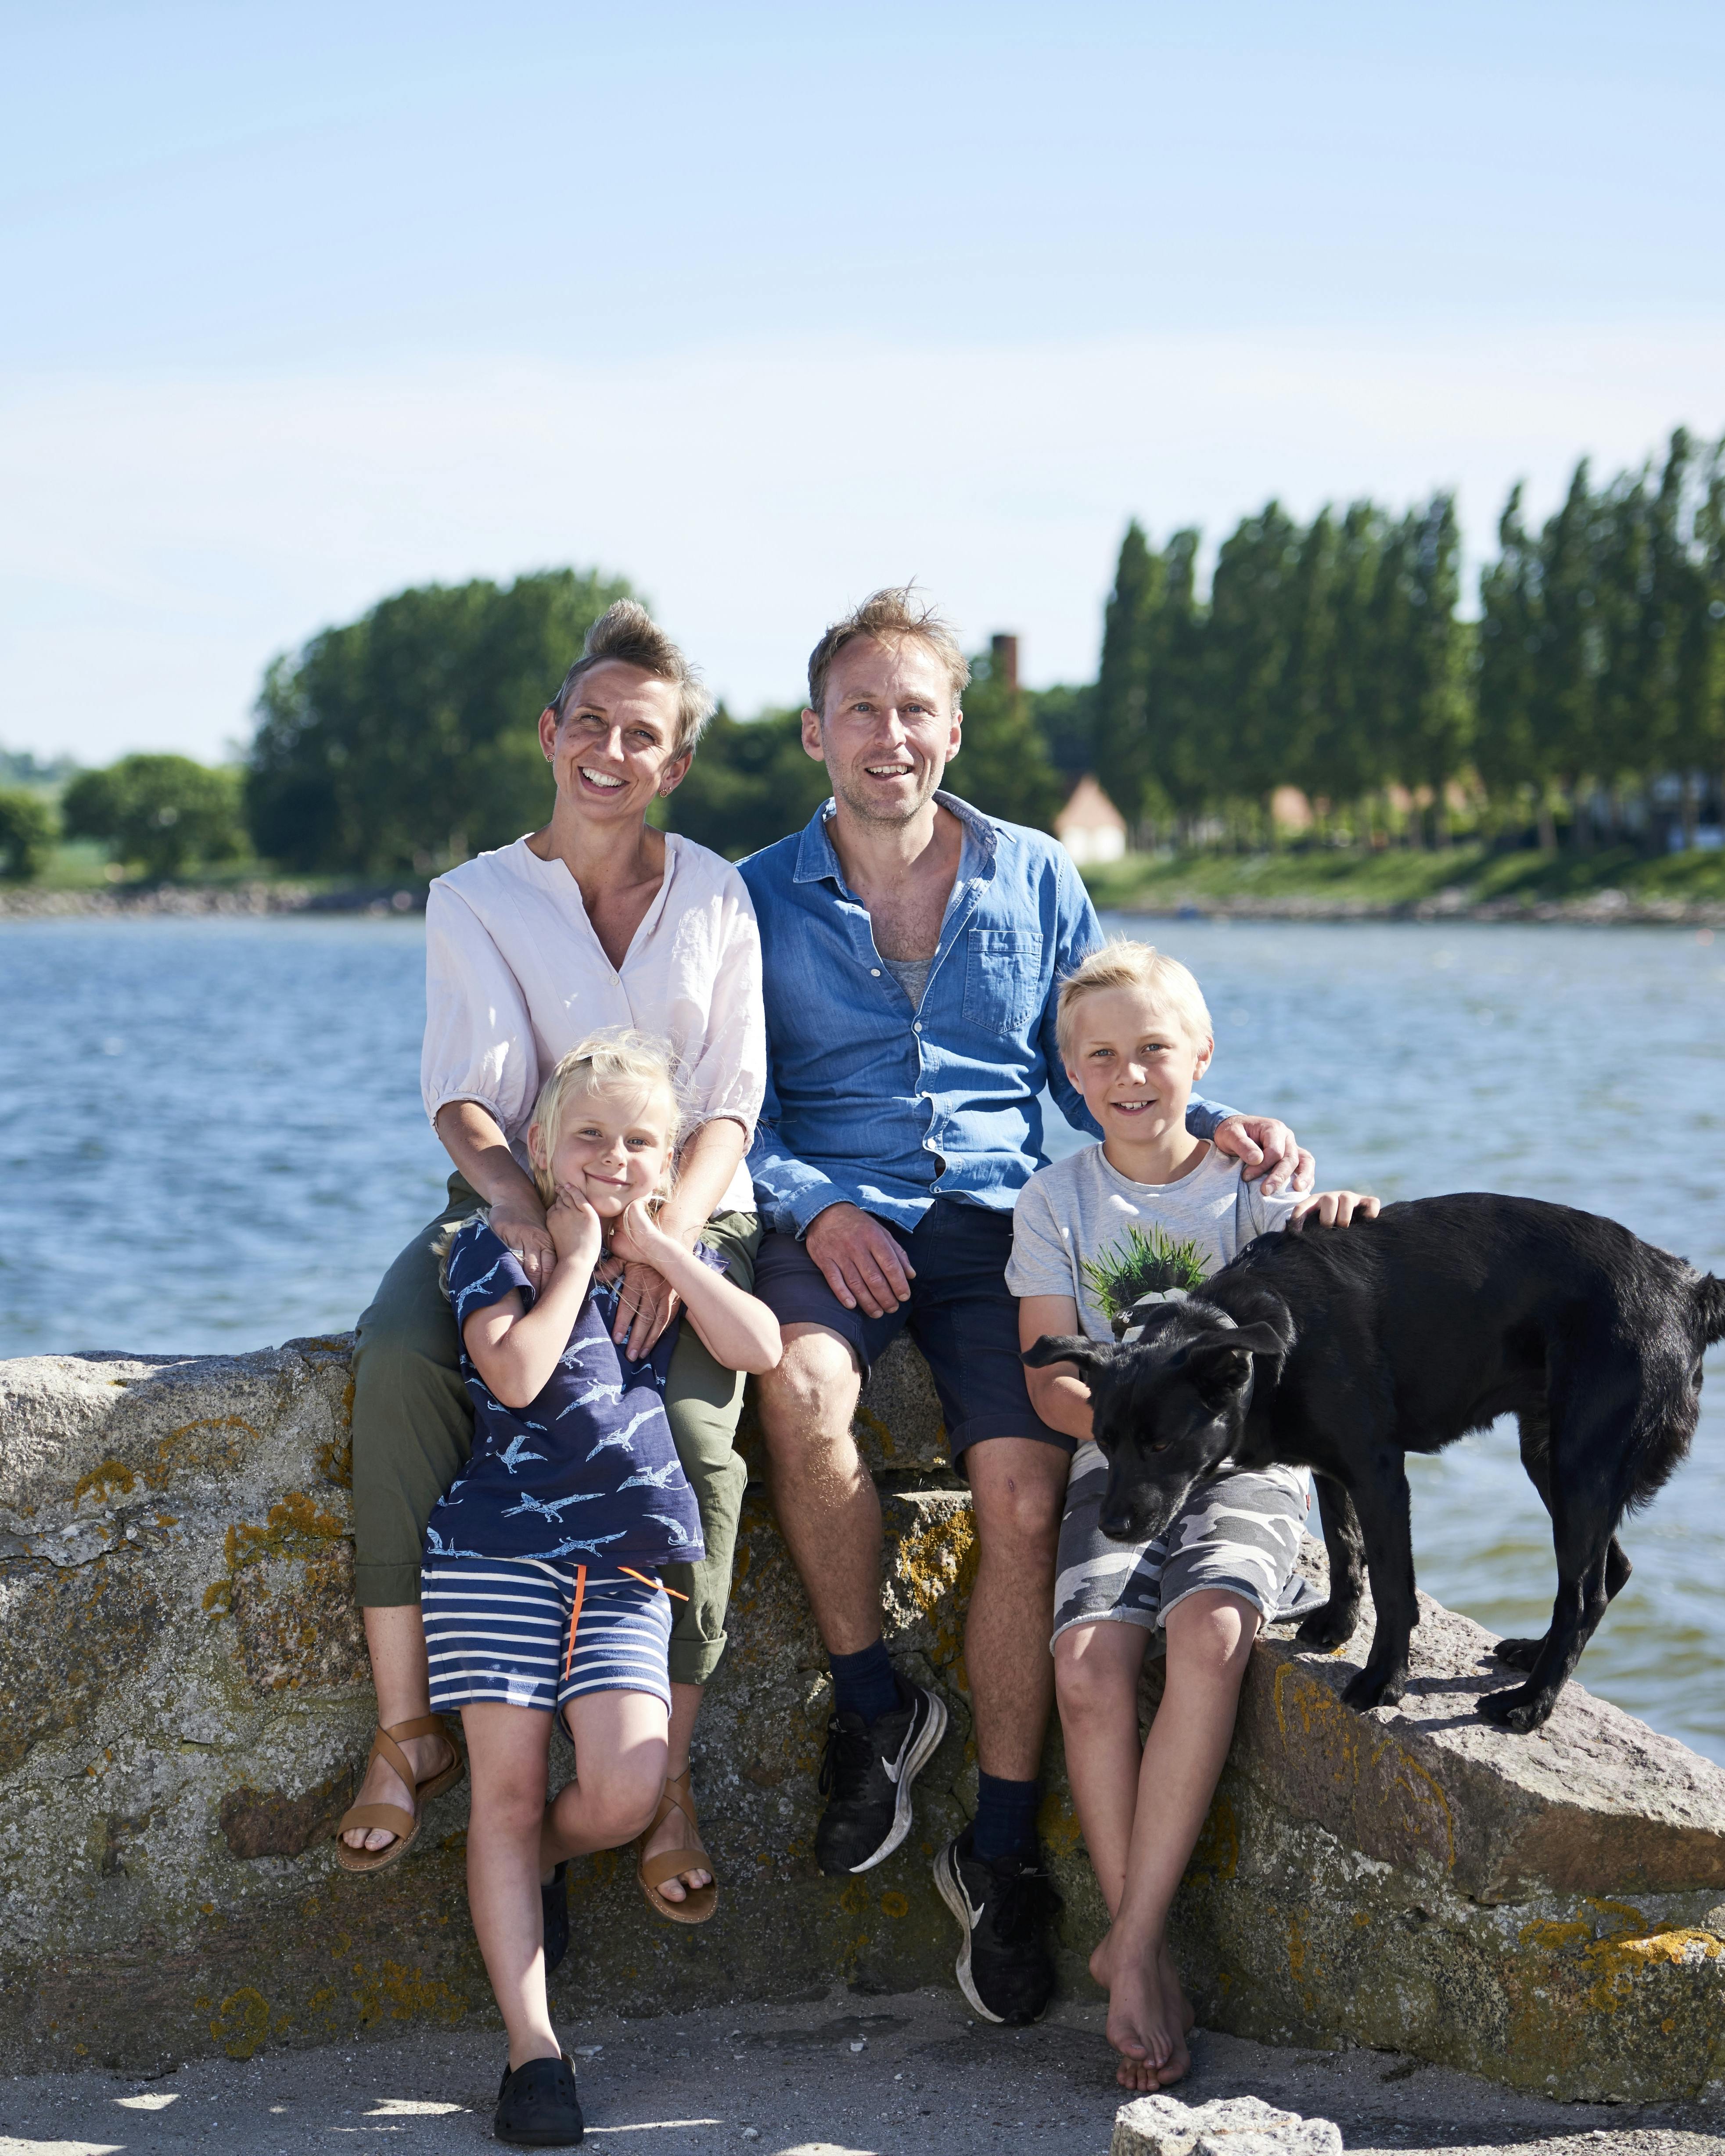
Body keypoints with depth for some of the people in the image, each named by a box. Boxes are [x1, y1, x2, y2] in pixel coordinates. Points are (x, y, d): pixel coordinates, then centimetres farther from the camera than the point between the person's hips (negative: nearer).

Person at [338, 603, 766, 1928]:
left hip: (685, 1213, 0)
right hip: (517, 1202, 0)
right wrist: (520, 1205, -30)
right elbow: (467, 1092, -8)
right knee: (397, 1360, -31)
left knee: (695, 1423, -30)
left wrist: (667, 1236, -20)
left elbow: (731, 1107, 0)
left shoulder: (716, 899, 7)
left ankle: (666, 1773, -21)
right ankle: (410, 1731, -26)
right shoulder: (475, 899, 6)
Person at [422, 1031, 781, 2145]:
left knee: (627, 1791, -13)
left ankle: (541, 1862, 23)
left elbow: (759, 1347, -3)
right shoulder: (494, 1245, 5)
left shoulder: (678, 1256, 16)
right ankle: (533, 2049, 0)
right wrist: (575, 1256, -4)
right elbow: (516, 1372, -14)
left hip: (627, 1561, 3)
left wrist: (652, 1243, -2)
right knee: (508, 1789, -5)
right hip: (499, 1549, -3)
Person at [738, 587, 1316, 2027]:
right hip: (830, 1220, -1)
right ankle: (875, 1704, -12)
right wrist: (815, 1209, -15)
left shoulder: (1035, 882, 12)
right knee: (802, 1386, -35)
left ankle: (1001, 1851, -10)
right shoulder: (761, 900, 7)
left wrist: (1206, 1130, -3)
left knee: (1023, 1489, -22)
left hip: (997, 1221, 1)